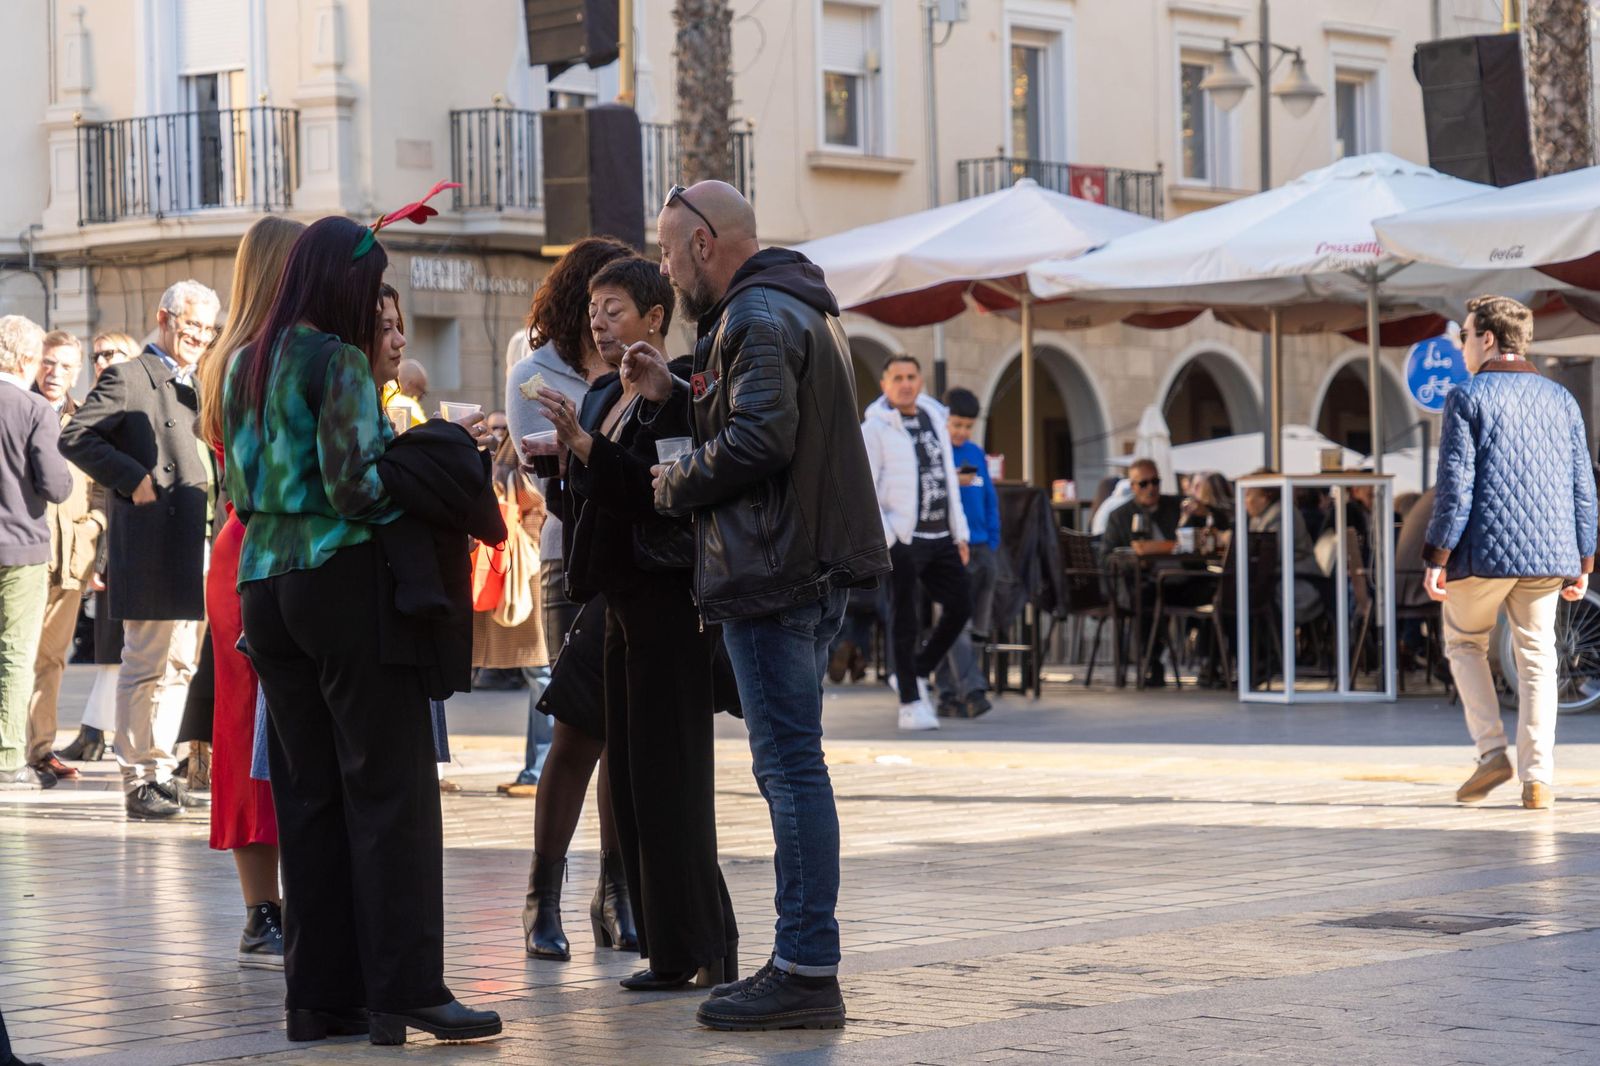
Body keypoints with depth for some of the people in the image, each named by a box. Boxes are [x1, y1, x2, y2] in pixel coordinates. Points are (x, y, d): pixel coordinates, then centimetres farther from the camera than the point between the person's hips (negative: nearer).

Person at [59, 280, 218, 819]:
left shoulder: (196, 387, 21)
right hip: (150, 545, -9)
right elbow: (75, 437, -15)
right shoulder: (127, 379, -6)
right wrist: (132, 478, -20)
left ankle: (162, 772, 21)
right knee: (146, 665, -5)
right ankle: (138, 780, -1)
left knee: (180, 664, 13)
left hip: (193, 548, 9)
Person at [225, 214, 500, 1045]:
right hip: (346, 577, -8)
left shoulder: (247, 368, 14)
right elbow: (355, 486, -16)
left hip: (266, 586, 8)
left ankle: (319, 992, 8)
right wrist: (437, 464, -1)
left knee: (307, 796, 8)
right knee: (390, 793, -6)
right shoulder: (337, 361, -9)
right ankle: (406, 991, -9)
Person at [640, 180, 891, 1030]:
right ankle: (801, 962, 18)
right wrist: (679, 394, 17)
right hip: (814, 570, 11)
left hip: (774, 575, -11)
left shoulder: (757, 316, -12)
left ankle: (806, 973, -8)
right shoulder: (797, 308, 21)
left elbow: (758, 442, -21)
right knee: (790, 768, 13)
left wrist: (675, 486, -7)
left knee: (790, 768, -9)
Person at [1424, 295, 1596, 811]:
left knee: (1465, 644, 16)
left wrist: (1436, 559, -9)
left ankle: (1492, 752, 1)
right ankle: (1538, 779, 0)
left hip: (1484, 551, -4)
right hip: (1547, 554, 4)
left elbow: (1455, 484, -10)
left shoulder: (1467, 397, -4)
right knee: (1536, 657, 7)